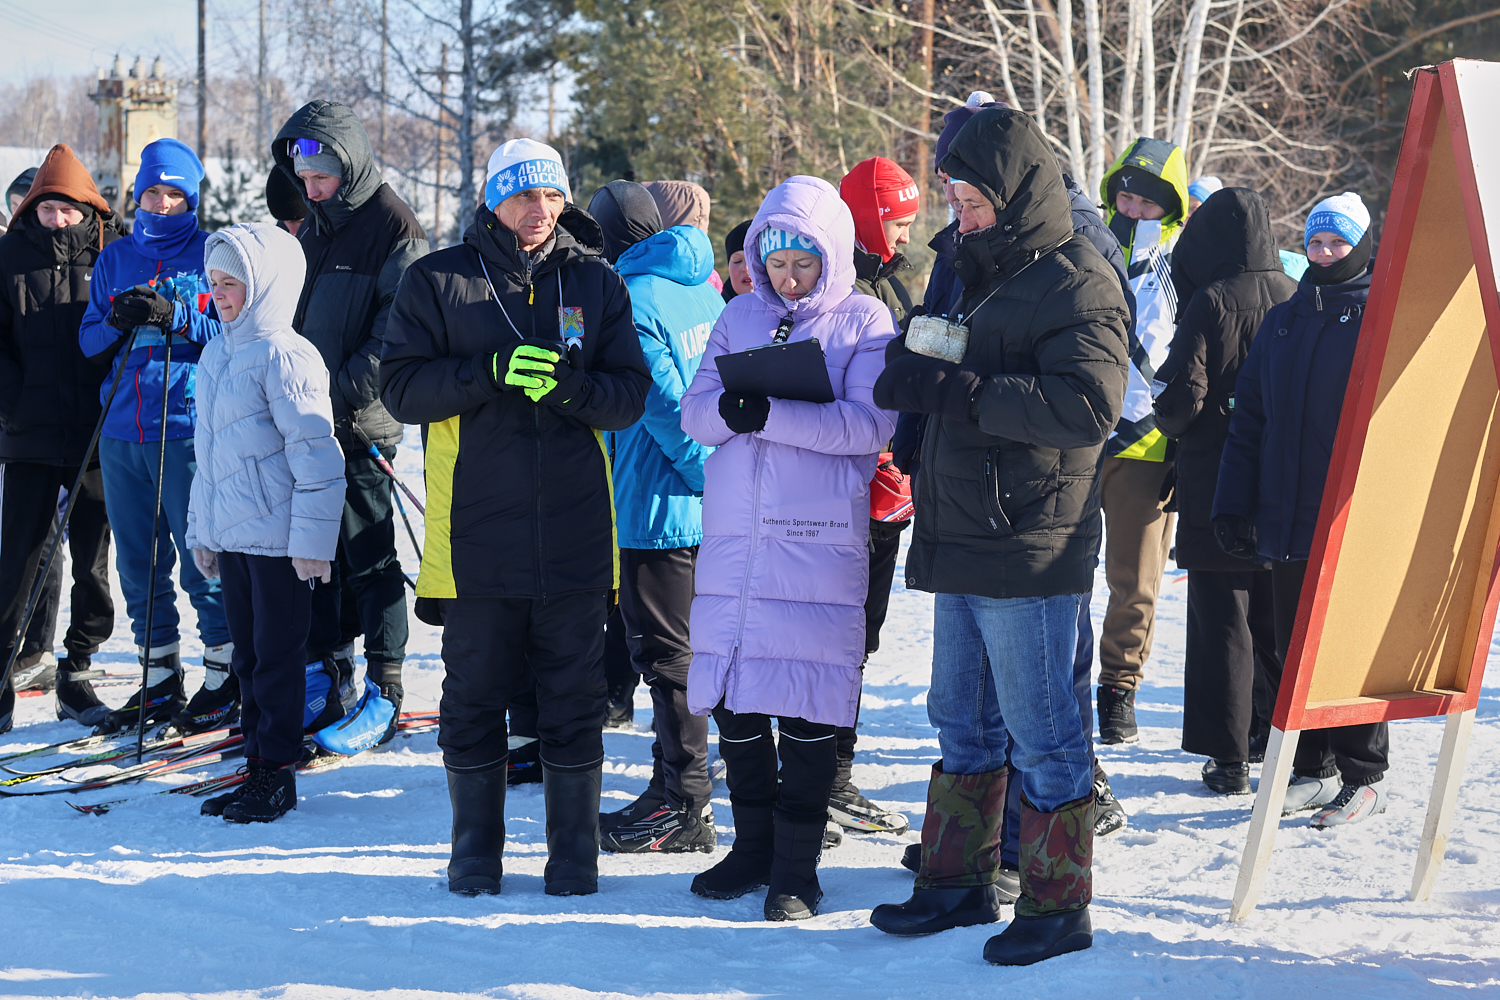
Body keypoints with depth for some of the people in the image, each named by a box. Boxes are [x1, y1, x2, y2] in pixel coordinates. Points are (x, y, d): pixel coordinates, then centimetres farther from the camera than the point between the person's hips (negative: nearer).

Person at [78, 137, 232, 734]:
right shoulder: (115, 258, 16)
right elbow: (89, 342, 14)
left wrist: (177, 318, -18)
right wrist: (116, 322, -7)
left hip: (188, 427, -5)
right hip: (121, 432, 5)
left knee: (202, 562, -5)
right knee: (139, 566, 8)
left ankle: (224, 678, 6)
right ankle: (159, 681, 18)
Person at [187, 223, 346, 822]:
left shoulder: (283, 356, -14)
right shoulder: (215, 355, 13)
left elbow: (315, 452, -17)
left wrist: (313, 538, -19)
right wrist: (201, 530, 22)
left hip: (277, 538, -8)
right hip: (230, 535, 8)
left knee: (277, 655, 0)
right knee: (247, 654, 13)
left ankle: (278, 772, 8)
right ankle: (257, 766, 22)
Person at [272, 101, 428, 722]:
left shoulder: (394, 231, -11)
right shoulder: (315, 224, 15)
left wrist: (338, 391, -20)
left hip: (360, 425, -8)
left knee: (368, 559, -4)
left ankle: (384, 689, 2)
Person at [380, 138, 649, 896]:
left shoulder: (597, 284, 8)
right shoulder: (436, 282, 4)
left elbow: (630, 396, 4)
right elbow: (401, 387, -3)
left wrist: (567, 385, -16)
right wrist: (490, 371, -17)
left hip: (573, 533, 1)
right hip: (476, 534, -1)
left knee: (574, 701, 4)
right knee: (474, 696, 6)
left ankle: (575, 855, 15)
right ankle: (475, 854, 19)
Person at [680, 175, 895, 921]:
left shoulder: (865, 322, 1)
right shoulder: (740, 318, 14)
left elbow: (869, 424, -12)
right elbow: (694, 412, 8)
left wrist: (771, 415, -21)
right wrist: (728, 409, -15)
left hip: (819, 539, -4)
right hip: (733, 533, 4)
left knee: (806, 705, -2)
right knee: (733, 697, 7)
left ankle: (796, 867, 7)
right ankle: (754, 845, 22)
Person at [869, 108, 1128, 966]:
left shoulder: (1079, 284, -11)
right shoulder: (984, 274, 18)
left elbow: (1089, 403, -25)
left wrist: (953, 390, -25)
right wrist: (915, 362, 2)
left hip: (1029, 549, -9)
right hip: (963, 542, 9)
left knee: (1041, 731, -1)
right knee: (962, 720, 16)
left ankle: (1059, 903, 9)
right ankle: (957, 882, 26)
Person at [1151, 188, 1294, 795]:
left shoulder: (1210, 303, -12)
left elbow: (1179, 399, -15)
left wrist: (1168, 419, 7)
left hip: (1217, 489, -5)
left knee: (1220, 622, 1)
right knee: (1280, 620, 15)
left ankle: (1229, 758, 1)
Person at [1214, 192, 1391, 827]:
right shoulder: (1283, 321, 16)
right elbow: (1249, 418, 16)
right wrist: (1234, 506, 10)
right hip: (1287, 523, 6)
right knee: (1294, 650, 9)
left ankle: (1365, 779, 10)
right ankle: (1315, 769, 20)